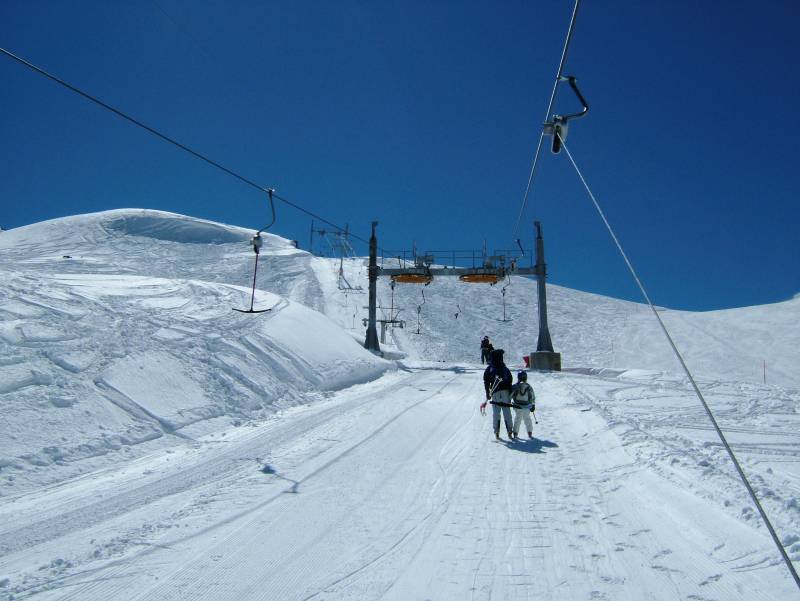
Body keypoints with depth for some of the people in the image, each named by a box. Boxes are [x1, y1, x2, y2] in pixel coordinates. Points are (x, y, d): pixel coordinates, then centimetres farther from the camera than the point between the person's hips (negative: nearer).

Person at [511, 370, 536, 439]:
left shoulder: (515, 386, -8)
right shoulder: (529, 387, -1)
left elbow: (510, 395, -5)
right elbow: (533, 397, 6)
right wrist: (533, 405, 16)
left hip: (517, 406, -1)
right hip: (527, 406, 1)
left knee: (517, 419, 7)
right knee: (527, 419, 15)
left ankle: (515, 433, 3)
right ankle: (530, 433, 18)